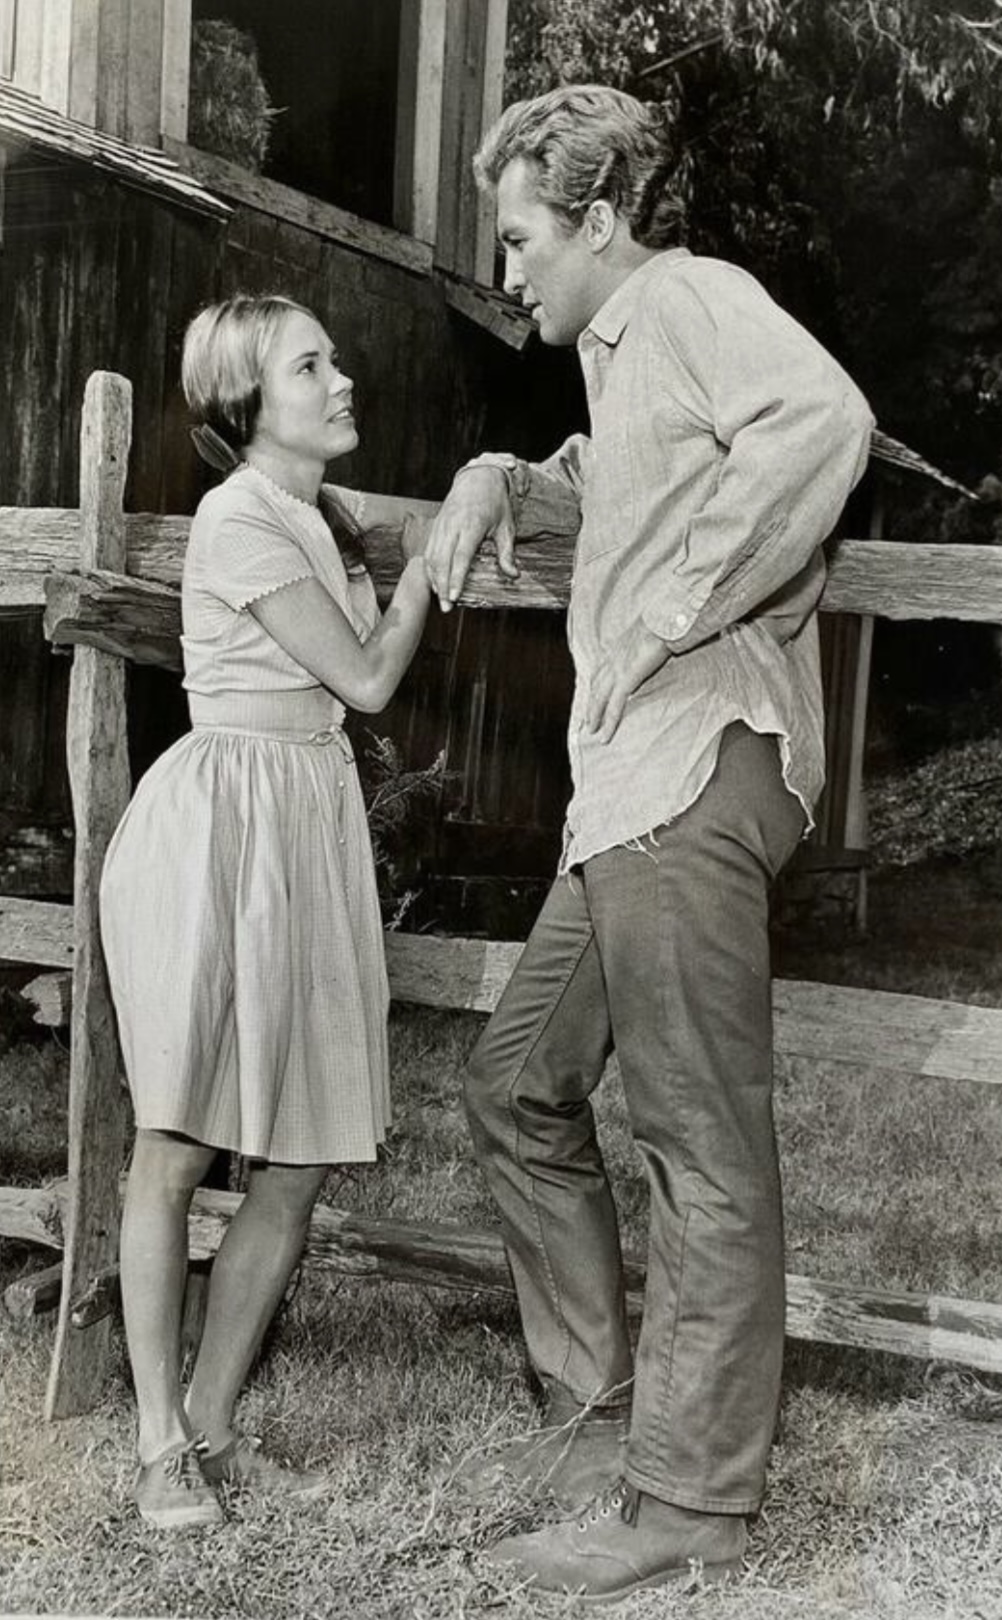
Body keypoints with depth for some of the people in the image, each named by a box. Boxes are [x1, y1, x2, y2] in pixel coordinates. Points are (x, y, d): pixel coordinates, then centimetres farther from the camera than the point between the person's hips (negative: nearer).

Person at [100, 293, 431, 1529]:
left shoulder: (322, 517, 17)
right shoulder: (238, 518, -10)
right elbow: (368, 680, -9)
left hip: (313, 828, 8)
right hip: (221, 819, -8)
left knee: (299, 1159, 5)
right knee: (176, 1144, -1)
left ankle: (211, 1423, 17)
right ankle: (161, 1444, 10)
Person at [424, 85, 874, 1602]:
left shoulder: (689, 295, -3)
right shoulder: (619, 346, 26)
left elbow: (823, 420, -24)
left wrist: (671, 616, -20)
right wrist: (501, 479, 23)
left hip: (697, 772, -11)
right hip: (630, 794, 11)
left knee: (703, 1151, -4)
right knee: (518, 1086, 15)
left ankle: (690, 1499, 8)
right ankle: (601, 1413, 25)